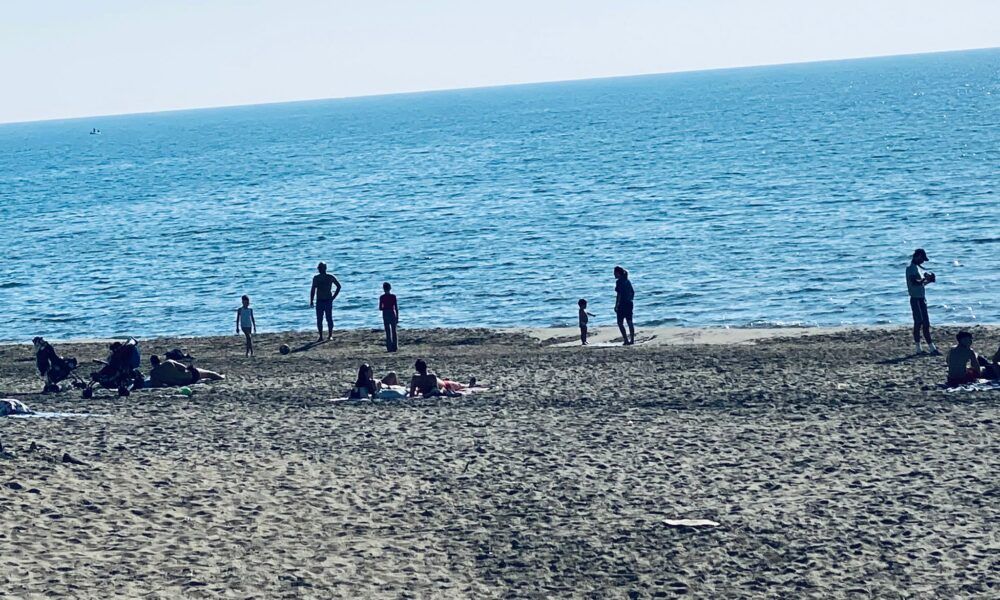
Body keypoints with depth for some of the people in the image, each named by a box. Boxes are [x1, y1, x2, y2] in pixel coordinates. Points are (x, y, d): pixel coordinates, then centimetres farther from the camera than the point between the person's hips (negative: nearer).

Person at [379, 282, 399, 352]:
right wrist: (397, 317, 3)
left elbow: (380, 308, -4)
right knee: (394, 331, 9)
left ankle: (389, 348, -1)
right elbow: (396, 308, -4)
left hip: (385, 315, -1)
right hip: (393, 314, 1)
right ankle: (395, 347, 8)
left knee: (388, 332, 3)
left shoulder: (382, 297, -6)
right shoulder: (393, 296, -4)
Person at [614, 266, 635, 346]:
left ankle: (626, 340, -8)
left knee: (620, 323, -1)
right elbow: (633, 292, 16)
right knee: (630, 322, 11)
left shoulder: (619, 281, -13)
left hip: (622, 304, -8)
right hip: (629, 304, 8)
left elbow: (619, 294, -18)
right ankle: (632, 340, 11)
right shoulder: (627, 281, 12)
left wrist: (616, 305, -17)